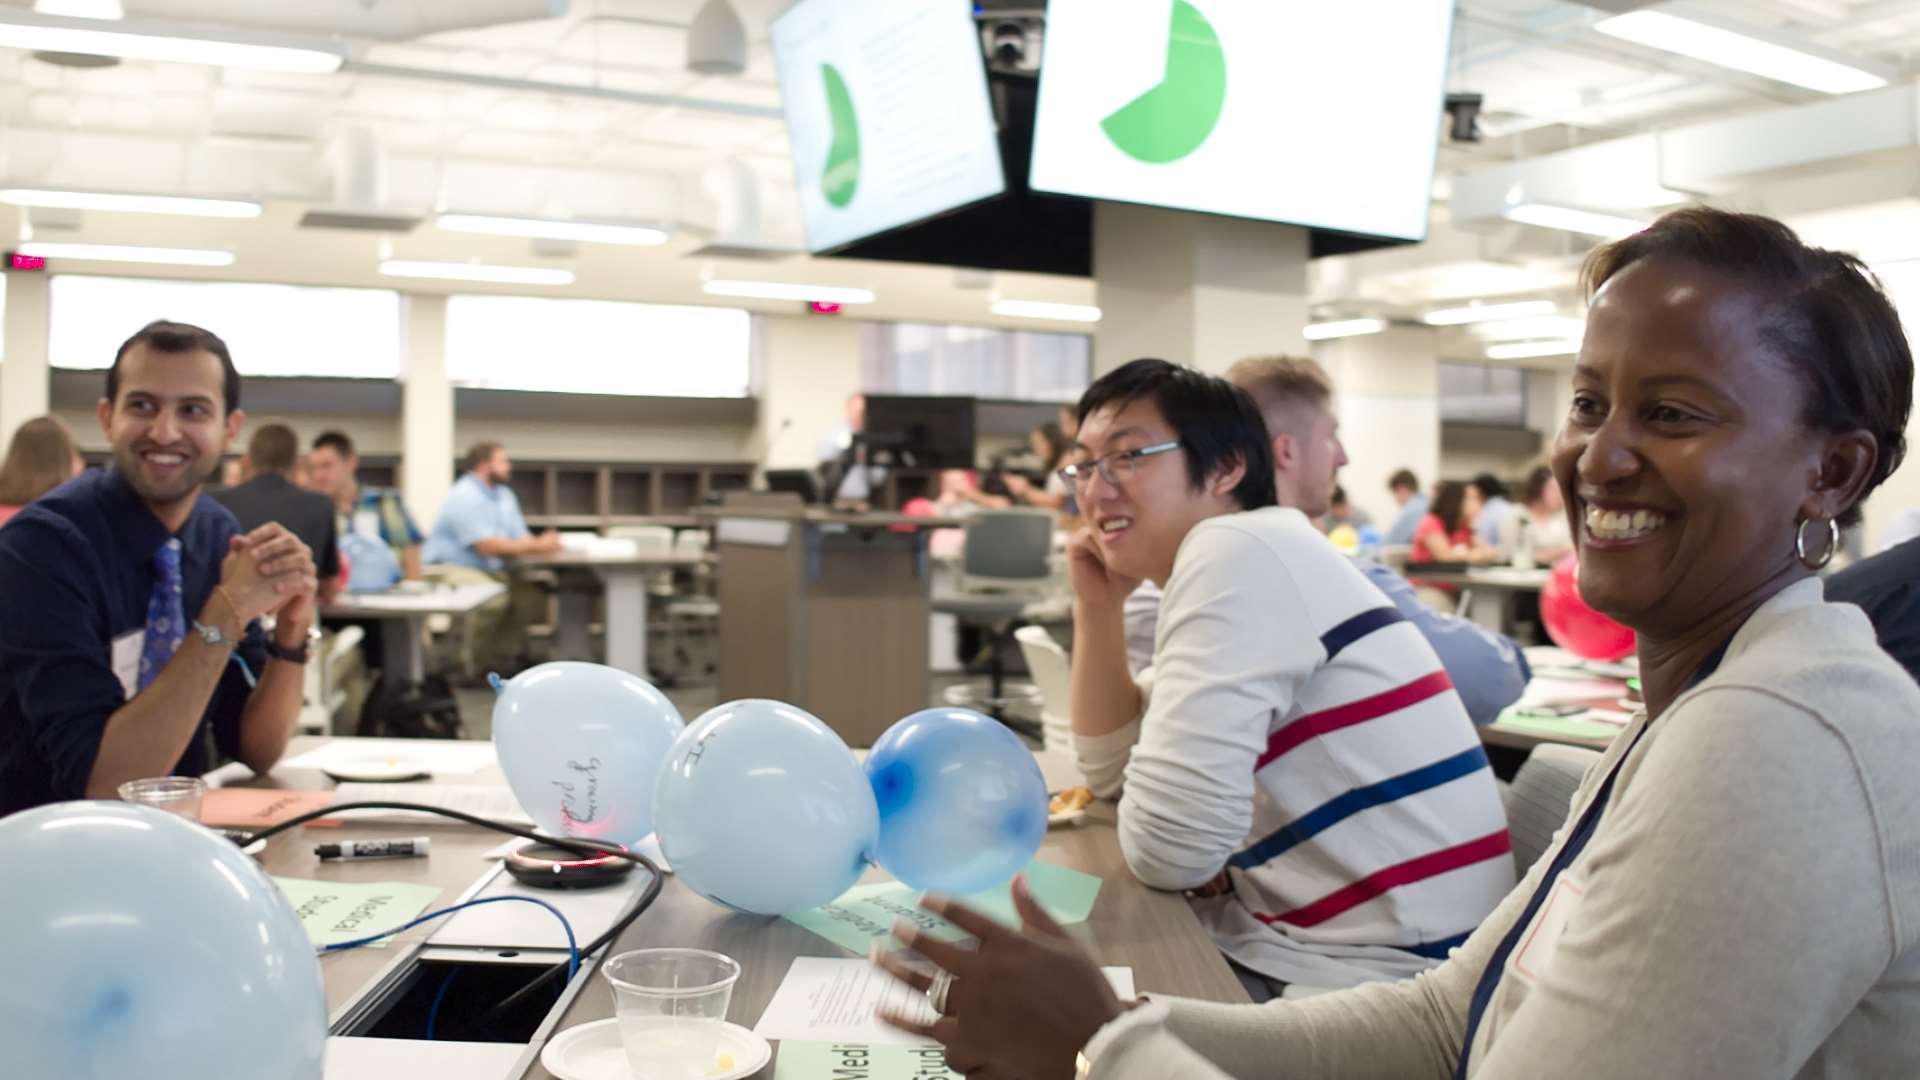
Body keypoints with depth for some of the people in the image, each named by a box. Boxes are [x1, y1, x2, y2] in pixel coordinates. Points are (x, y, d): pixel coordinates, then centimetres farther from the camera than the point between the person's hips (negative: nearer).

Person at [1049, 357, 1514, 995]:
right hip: (1300, 938, 8)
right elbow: (1114, 772, 15)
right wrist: (1098, 605, 4)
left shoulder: (1236, 552, -18)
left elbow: (1165, 848, -24)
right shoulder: (1227, 562, 11)